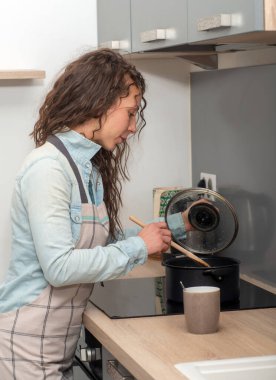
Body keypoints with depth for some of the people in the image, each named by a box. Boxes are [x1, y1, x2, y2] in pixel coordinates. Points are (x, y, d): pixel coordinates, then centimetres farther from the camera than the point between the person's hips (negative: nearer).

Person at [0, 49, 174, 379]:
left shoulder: (90, 168, 9)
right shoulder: (48, 167, -18)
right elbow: (60, 267, -24)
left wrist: (164, 231, 9)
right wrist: (138, 246, -16)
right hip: (27, 348, -8)